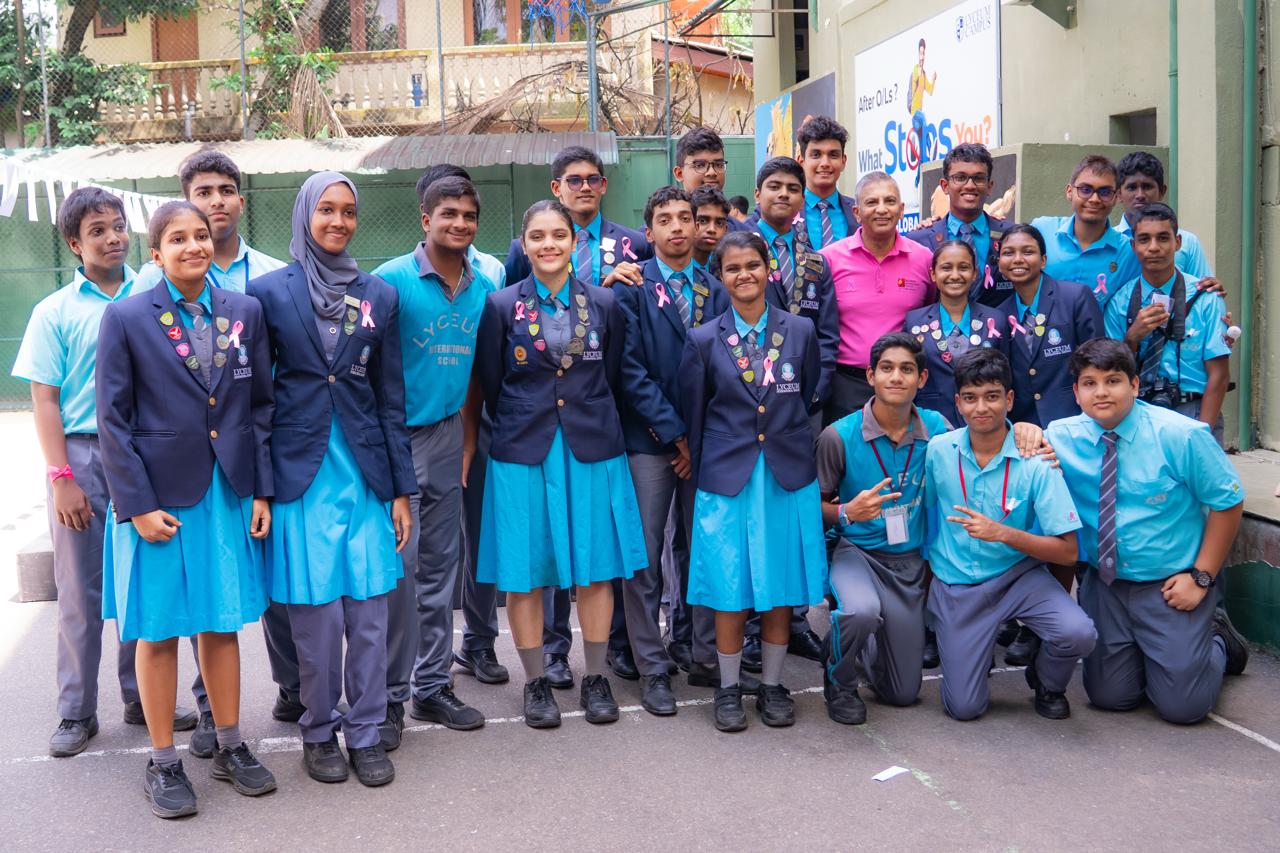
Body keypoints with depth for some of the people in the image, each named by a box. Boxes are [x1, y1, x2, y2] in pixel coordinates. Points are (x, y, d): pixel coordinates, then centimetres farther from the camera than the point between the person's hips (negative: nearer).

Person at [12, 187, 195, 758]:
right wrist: (61, 478, -7)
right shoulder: (56, 311, 1)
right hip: (81, 455, -1)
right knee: (79, 589, 5)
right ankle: (77, 713, 16)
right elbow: (44, 401, 0)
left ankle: (142, 697, 23)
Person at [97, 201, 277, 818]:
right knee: (159, 631, 7)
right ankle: (163, 764, 21)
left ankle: (230, 747, 27)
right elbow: (113, 420, -5)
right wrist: (137, 505, -10)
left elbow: (261, 406, 7)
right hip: (159, 498, -3)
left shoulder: (245, 312, 4)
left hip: (230, 492, 3)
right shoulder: (126, 317, -4)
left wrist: (262, 490, 2)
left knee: (223, 622, 12)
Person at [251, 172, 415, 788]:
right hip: (301, 474, -2)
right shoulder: (268, 291, 3)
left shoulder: (379, 296, 9)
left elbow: (391, 397, 9)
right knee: (315, 612, 1)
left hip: (365, 474, 2)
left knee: (369, 611, 4)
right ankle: (319, 732, 20)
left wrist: (401, 490, 6)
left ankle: (365, 733, 18)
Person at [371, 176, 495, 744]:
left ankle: (432, 686, 23)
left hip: (447, 436, 6)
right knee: (398, 568, -6)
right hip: (396, 437, -5)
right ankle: (389, 696, 7)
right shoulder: (392, 280, -9)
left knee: (441, 567, 11)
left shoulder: (484, 288, 8)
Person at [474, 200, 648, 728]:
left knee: (596, 565, 4)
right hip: (523, 453, -1)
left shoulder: (604, 304, 6)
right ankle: (536, 682, 17)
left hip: (592, 448, 1)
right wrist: (519, 428, 8)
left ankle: (595, 679, 18)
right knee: (524, 569, 3)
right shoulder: (501, 306, 1)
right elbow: (490, 387, 5)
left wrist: (591, 425, 9)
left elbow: (612, 380, 11)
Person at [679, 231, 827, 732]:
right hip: (728, 478, -1)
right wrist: (701, 471, 6)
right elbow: (693, 415, 5)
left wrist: (799, 452, 9)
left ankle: (773, 686, 22)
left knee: (782, 588, 7)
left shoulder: (801, 332, 4)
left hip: (789, 477, 1)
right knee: (730, 591, 2)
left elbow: (810, 401, 10)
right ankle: (728, 690, 18)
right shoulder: (703, 341, 1)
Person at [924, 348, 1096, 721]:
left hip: (1018, 575, 0)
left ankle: (1046, 683, 7)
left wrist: (1002, 533, -26)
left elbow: (1067, 551, -14)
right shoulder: (937, 451, -8)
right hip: (955, 586, 1)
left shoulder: (1035, 463, -13)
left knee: (1077, 633, -29)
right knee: (965, 707, -6)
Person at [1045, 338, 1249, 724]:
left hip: (1170, 588, -3)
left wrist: (1202, 577, -10)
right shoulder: (1061, 436, -6)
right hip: (1104, 587, 3)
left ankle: (1217, 640, 29)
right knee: (1110, 697, 8)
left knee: (1183, 706, -1)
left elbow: (1228, 502, -7)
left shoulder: (1181, 435, -14)